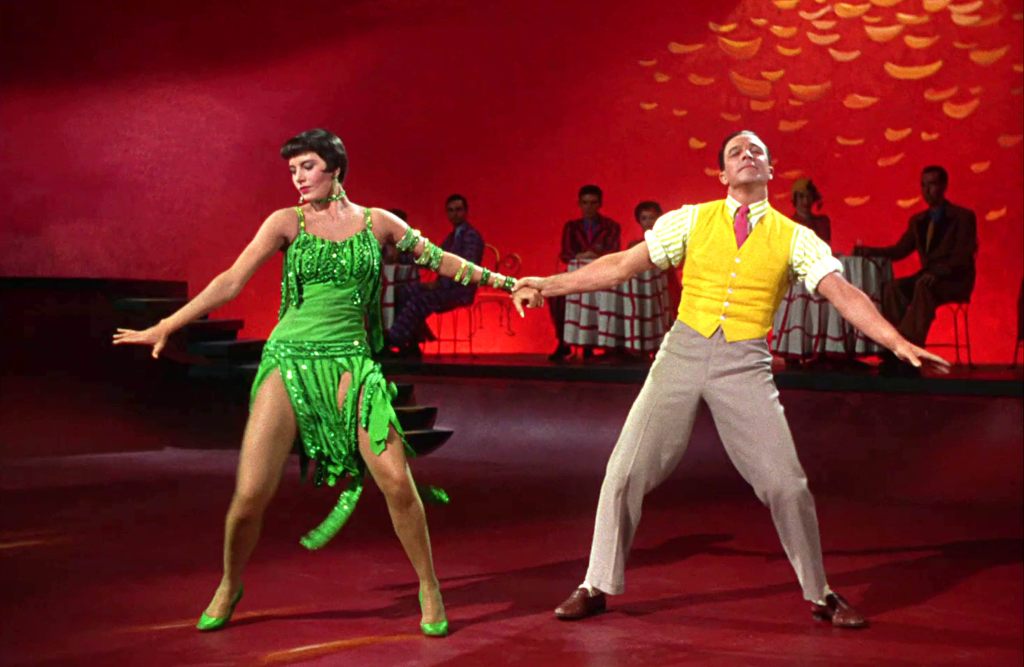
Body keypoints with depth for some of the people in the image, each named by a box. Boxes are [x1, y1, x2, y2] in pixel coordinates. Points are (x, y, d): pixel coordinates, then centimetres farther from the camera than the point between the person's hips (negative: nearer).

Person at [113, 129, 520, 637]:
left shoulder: (377, 222, 8)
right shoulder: (287, 223, 4)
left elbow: (439, 260, 17)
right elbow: (231, 282, 0)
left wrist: (500, 281, 18)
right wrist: (166, 327, -5)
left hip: (351, 362, 1)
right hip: (289, 360, 0)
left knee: (396, 480, -12)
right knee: (251, 493, -6)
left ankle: (429, 587, 9)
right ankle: (228, 589, 21)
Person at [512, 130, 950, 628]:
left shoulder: (794, 238, 3)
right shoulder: (691, 220, 5)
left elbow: (845, 295, -5)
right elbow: (621, 265, 4)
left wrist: (898, 343, -17)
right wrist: (548, 285, -1)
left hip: (745, 364, -1)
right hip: (683, 352, 1)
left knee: (785, 483, -4)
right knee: (626, 471, -1)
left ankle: (820, 596, 17)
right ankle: (597, 587, 15)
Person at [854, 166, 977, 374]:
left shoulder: (963, 217, -2)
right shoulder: (918, 220, 17)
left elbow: (963, 256, -12)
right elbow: (900, 250, 13)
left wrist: (938, 272, -30)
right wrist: (869, 251, -4)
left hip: (955, 281, -6)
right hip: (928, 278, 6)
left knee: (923, 286, -39)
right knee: (892, 288, -26)